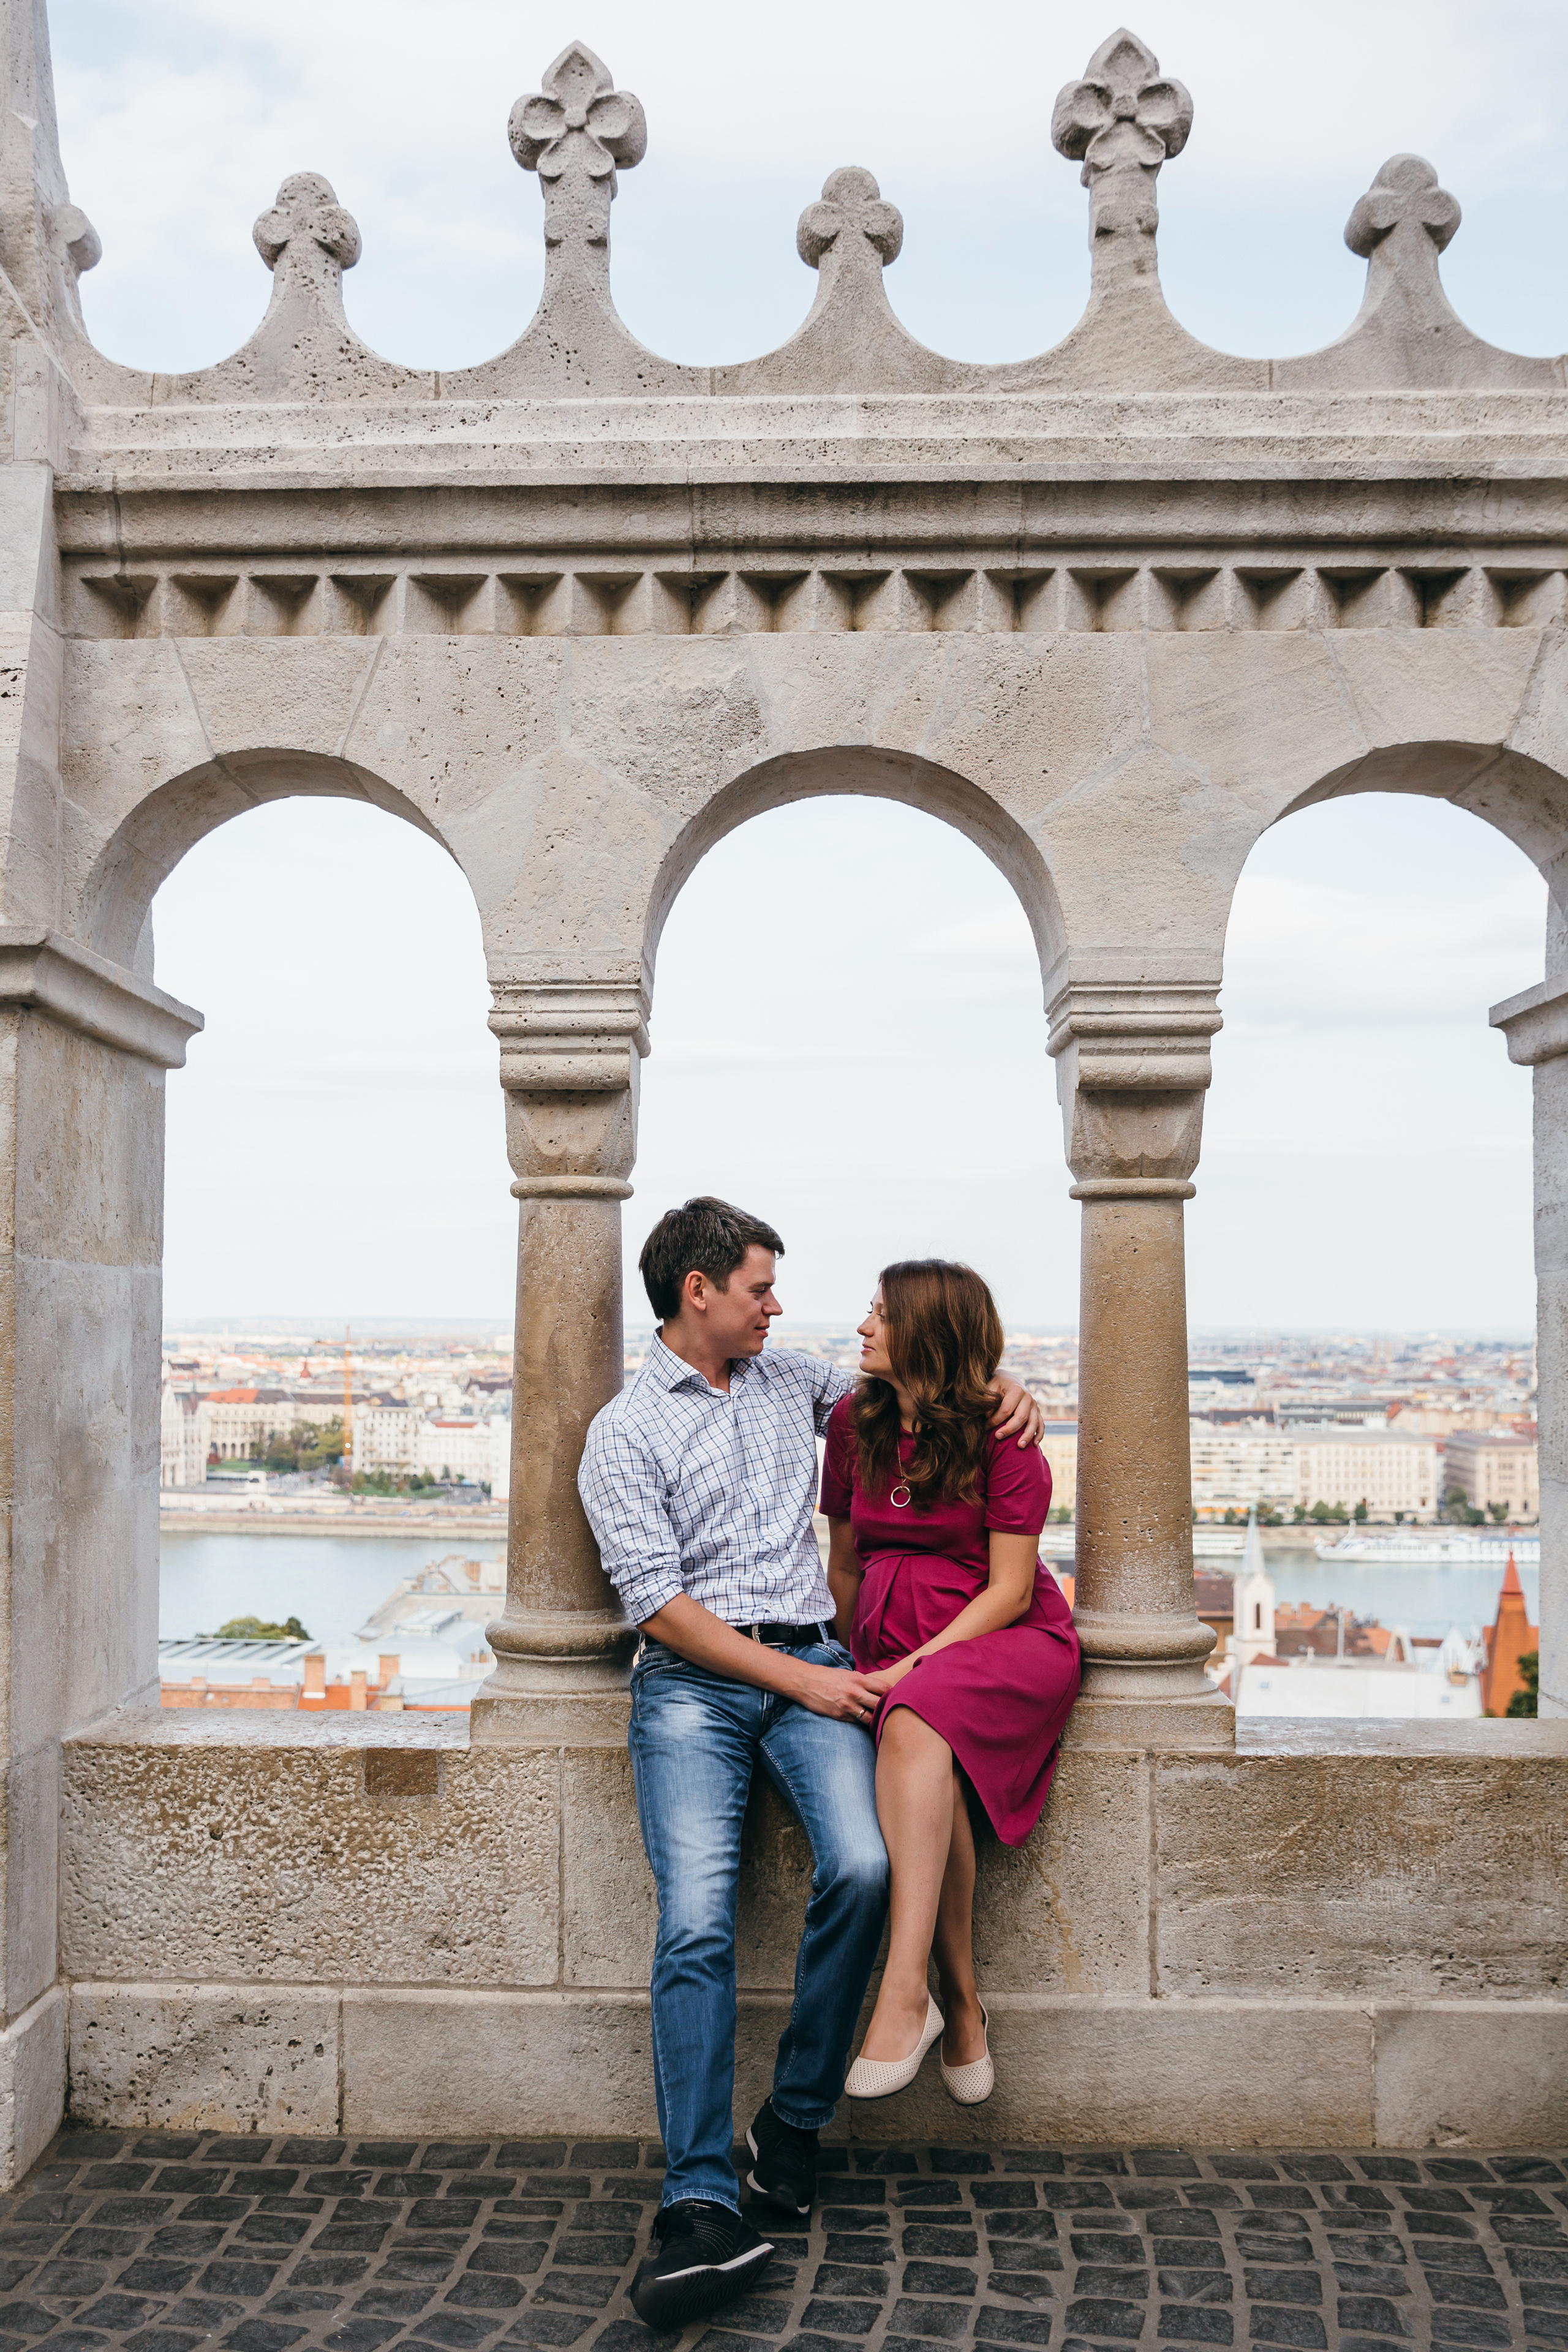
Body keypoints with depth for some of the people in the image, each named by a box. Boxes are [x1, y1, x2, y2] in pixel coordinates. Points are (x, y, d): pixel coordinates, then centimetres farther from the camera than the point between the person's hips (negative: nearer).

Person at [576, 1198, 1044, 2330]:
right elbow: (660, 1601, -5)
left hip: (811, 1663, 3)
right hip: (691, 1681, -3)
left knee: (862, 1865, -23)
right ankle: (703, 2207, -21)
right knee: (697, 1920, -21)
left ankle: (794, 2121, -4)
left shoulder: (790, 1379, 18)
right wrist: (797, 1679, -12)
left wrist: (1002, 1386, 12)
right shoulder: (624, 1435, 3)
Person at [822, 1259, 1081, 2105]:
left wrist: (914, 1667, -17)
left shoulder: (999, 1433, -6)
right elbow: (844, 1565, 19)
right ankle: (960, 2001, -22)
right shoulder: (853, 1423, 10)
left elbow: (1011, 1590, -9)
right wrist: (852, 1667, 18)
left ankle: (904, 1996, -41)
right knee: (929, 1780, -31)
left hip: (1004, 1640, -4)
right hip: (891, 1646, 4)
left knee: (914, 1726, -37)